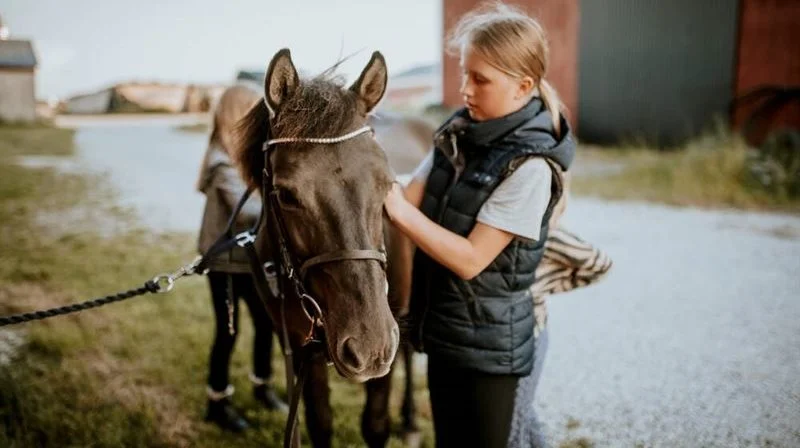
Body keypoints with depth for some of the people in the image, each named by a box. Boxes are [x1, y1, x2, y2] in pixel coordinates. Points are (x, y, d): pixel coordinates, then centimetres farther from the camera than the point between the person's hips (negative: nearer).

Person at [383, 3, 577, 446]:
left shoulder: (530, 166, -23)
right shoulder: (460, 132, -1)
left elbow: (470, 259, -24)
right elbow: (412, 198, -2)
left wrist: (398, 210, -27)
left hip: (487, 342, -7)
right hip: (442, 327, 7)